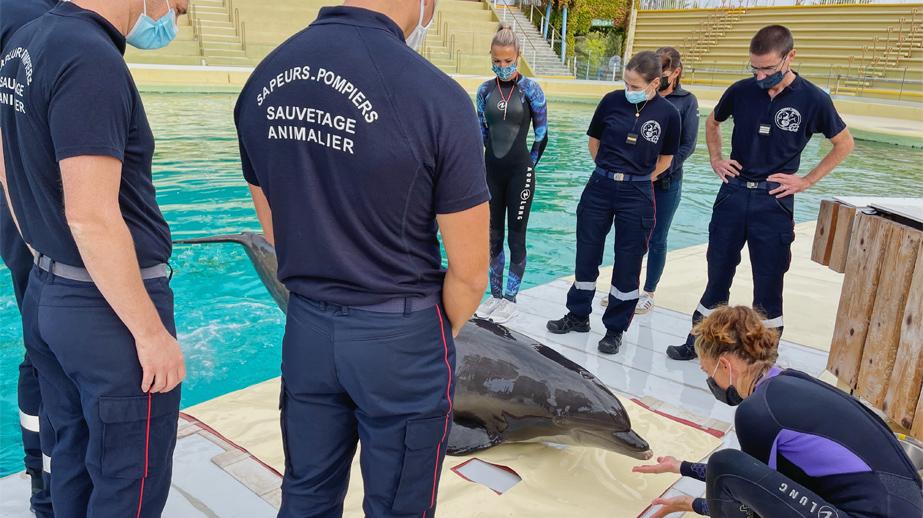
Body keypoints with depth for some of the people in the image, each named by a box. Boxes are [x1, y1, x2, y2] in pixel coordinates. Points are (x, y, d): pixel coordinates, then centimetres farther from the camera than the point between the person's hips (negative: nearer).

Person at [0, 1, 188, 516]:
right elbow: (91, 216, -25)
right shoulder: (92, 59, -21)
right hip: (110, 310, -9)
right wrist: (152, 332, -19)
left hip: (47, 296, 9)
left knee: (74, 462, 22)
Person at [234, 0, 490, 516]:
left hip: (306, 327, 6)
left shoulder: (262, 81, -1)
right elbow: (470, 272, -13)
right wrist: (441, 334, 6)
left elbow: (275, 230, 8)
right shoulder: (437, 97, -20)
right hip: (400, 337, -5)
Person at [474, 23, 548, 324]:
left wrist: (528, 165, 4)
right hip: (492, 171, 4)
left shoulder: (531, 89, -7)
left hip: (519, 172, -4)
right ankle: (495, 296, 22)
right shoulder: (485, 90, 3)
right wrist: (494, 157, 13)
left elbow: (541, 135, -1)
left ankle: (511, 299, 15)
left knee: (516, 237, 3)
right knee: (493, 237, 10)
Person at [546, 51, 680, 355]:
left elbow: (665, 159, 8)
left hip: (637, 195, -2)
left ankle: (615, 329, 20)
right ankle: (578, 315, 28)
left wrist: (637, 179, 9)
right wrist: (611, 170, 12)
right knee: (587, 254, 10)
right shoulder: (612, 101, -3)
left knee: (628, 264, 5)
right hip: (599, 187, 2)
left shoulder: (668, 113, -5)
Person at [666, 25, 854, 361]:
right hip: (733, 193, 3)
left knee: (768, 283, 6)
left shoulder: (813, 100, -7)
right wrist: (716, 159, 8)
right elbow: (713, 122, 21)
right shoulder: (741, 91, 0)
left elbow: (844, 144, 6)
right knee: (718, 274, 11)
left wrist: (806, 181, -1)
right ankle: (699, 342, 26)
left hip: (774, 202, -2)